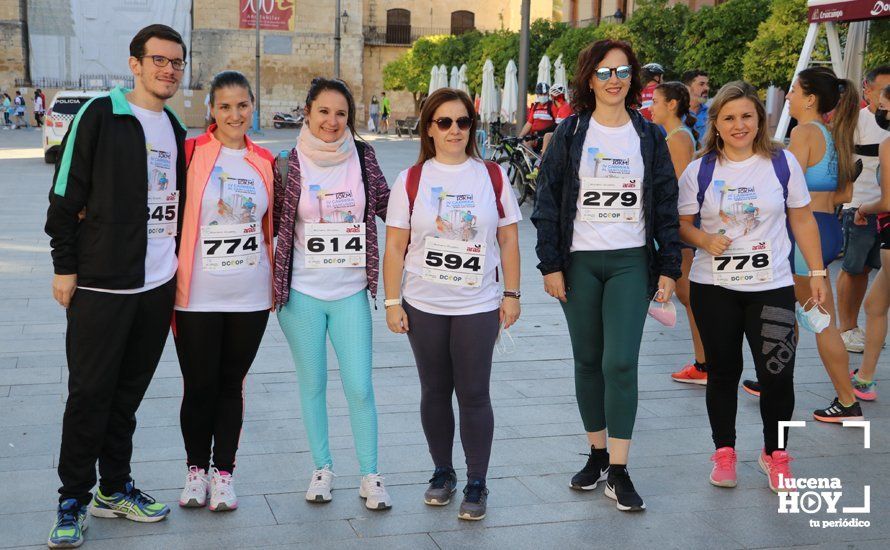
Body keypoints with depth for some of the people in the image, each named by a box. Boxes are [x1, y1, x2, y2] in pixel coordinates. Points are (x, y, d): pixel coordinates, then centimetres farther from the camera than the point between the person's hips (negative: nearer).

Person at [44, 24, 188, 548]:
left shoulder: (176, 130, 12)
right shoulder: (100, 116, -7)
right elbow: (67, 195, -7)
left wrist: (177, 266, 16)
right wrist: (65, 265, -9)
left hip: (158, 287, 6)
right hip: (101, 286, -5)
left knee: (129, 393, 14)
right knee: (90, 393, 0)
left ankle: (115, 489, 25)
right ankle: (74, 500, 13)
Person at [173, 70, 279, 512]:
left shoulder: (265, 162, 7)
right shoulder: (190, 153, -4)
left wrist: (276, 281, 12)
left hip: (250, 297, 3)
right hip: (197, 296, -2)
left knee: (231, 384, 11)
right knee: (199, 387, 5)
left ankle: (224, 472, 22)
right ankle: (196, 469, 24)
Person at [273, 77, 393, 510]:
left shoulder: (363, 156, 1)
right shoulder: (289, 164, -4)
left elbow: (385, 204, 11)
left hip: (350, 292, 1)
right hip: (302, 293, -1)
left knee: (359, 387, -1)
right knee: (312, 384, 10)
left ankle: (370, 477, 13)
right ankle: (322, 468, 26)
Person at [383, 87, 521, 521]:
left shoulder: (492, 176, 2)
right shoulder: (411, 180, 1)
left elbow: (508, 240, 5)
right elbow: (395, 245, 1)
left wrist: (511, 294, 1)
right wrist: (392, 301, -3)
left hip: (478, 306, -1)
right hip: (424, 306, 1)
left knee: (474, 395, 0)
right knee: (435, 392, 11)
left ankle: (477, 484, 12)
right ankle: (442, 473, 27)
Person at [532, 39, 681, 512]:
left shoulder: (649, 136, 5)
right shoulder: (570, 133, 2)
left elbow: (666, 204, 6)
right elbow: (548, 201, 1)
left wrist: (669, 268, 2)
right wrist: (550, 264, -5)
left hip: (631, 261, -1)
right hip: (579, 262, 1)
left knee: (620, 362, -10)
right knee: (587, 361, 8)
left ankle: (618, 472, -3)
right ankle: (597, 455, 23)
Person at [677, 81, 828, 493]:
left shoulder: (782, 163, 2)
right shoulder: (700, 170, 2)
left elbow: (802, 220, 7)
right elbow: (682, 223, 7)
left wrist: (817, 272, 4)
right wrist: (703, 239, -15)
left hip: (771, 287, -1)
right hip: (713, 288, 1)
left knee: (777, 374, -5)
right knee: (722, 371, 9)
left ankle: (775, 453, 17)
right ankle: (724, 451, 26)